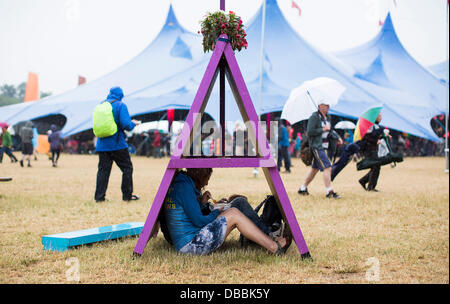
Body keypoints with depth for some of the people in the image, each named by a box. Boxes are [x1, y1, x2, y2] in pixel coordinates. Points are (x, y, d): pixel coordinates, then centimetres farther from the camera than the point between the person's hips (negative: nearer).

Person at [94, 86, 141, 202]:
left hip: (102, 144, 5)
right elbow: (126, 125, -17)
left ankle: (99, 196, 3)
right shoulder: (120, 105, -6)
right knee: (127, 167, 8)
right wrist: (133, 123, 5)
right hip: (117, 144, -5)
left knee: (103, 170, 7)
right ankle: (127, 195, 10)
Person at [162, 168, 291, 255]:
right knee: (233, 215, -9)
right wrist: (217, 213, 0)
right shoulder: (184, 187, -16)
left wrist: (202, 203, 12)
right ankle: (274, 247, -6)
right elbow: (199, 221, -17)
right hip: (190, 245, -10)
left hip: (183, 244, 10)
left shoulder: (176, 185, 15)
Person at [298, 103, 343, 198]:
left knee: (315, 169, 15)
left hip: (324, 147, 9)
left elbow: (330, 131, 23)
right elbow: (310, 132, -18)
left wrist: (337, 137, 8)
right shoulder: (314, 117, -12)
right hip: (317, 147, -9)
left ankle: (303, 189, 26)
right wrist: (323, 129, -18)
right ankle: (329, 192, -13)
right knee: (327, 168, -15)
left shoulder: (328, 117, 14)